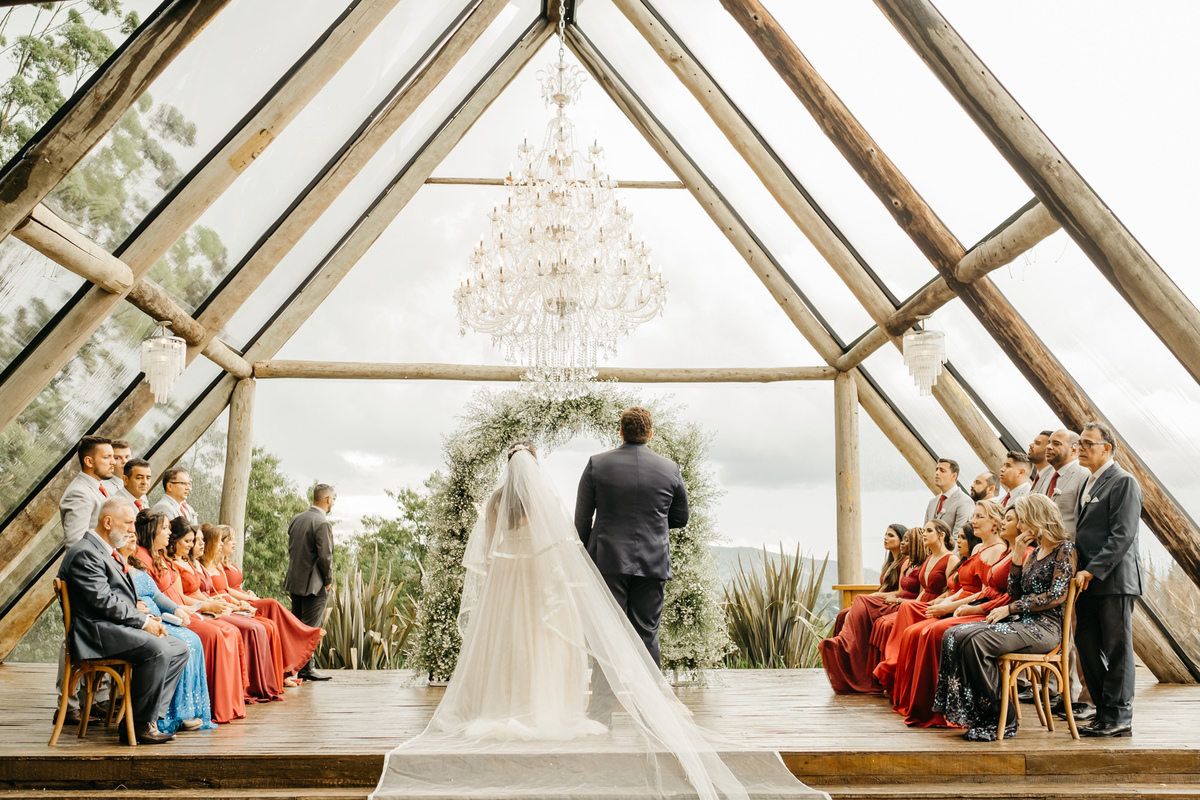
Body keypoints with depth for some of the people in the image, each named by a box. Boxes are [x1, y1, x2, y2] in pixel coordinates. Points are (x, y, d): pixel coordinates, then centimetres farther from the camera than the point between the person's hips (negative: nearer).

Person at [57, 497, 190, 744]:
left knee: (179, 650, 1)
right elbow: (104, 601, -20)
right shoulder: (85, 553, -12)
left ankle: (150, 717, -5)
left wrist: (147, 618, 5)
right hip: (97, 631, -11)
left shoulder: (110, 552, 22)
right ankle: (139, 724, -19)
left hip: (116, 627, 11)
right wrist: (144, 621, -14)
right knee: (157, 649, -30)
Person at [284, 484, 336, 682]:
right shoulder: (322, 523, -18)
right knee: (310, 627, -2)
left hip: (295, 581, 8)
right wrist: (329, 581, -7)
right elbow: (325, 556, -19)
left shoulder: (296, 519, 8)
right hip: (314, 584, -8)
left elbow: (291, 548, 13)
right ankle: (306, 669, 2)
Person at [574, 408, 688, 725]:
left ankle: (602, 711, 3)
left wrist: (587, 552, 15)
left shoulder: (597, 465, -1)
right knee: (647, 634, 8)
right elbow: (681, 518, 12)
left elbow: (582, 517, 3)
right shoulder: (670, 469, 2)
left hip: (608, 560, -1)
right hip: (653, 563, 1)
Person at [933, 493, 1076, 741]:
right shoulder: (1034, 552, 22)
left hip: (1044, 627, -8)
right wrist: (1017, 557, 6)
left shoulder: (1064, 549, -3)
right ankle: (975, 715, -16)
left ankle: (1003, 720, -20)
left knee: (976, 641, -31)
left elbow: (1057, 595, -15)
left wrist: (1010, 608, -14)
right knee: (954, 635, -14)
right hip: (1022, 621, 8)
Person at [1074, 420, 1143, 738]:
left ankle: (1119, 719, 7)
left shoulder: (1124, 482, -9)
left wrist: (1092, 571, -19)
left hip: (1114, 580, -8)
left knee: (1117, 649, -1)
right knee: (1087, 646, 9)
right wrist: (1078, 571, 11)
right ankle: (1104, 712, 19)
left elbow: (1123, 536, -16)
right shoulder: (1088, 484, 19)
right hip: (1088, 581, 9)